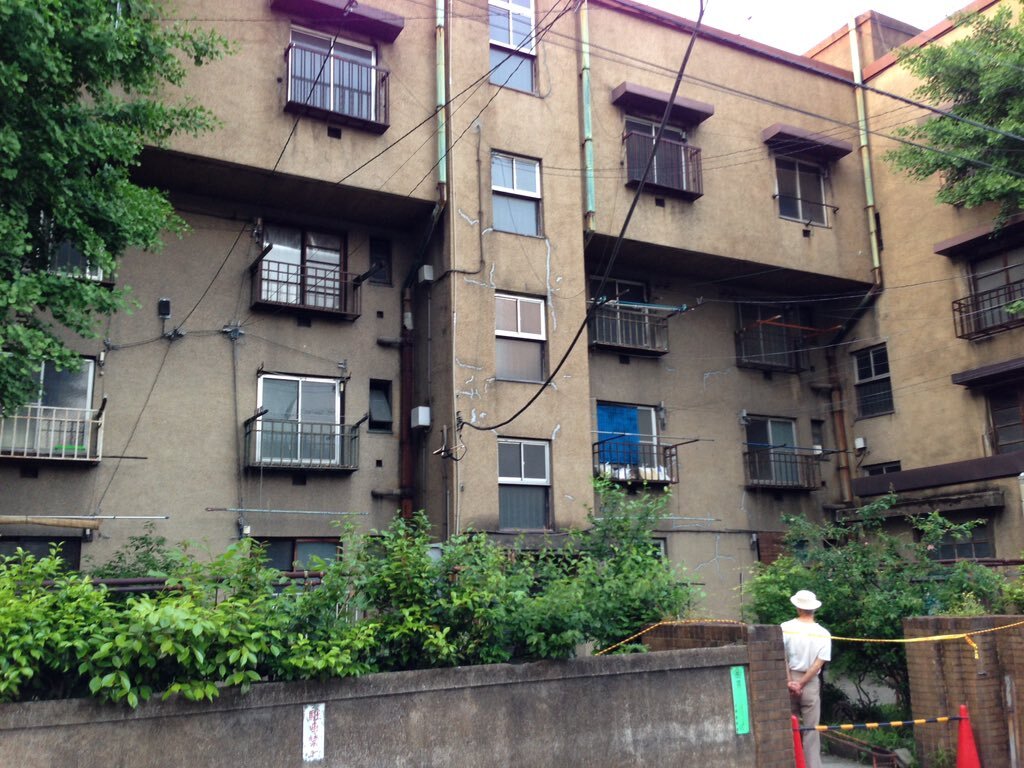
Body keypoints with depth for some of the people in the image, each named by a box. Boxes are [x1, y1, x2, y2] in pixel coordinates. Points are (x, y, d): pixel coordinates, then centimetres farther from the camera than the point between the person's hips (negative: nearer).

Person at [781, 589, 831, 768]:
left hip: (789, 680, 0)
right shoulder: (823, 633, -3)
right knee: (811, 729, 6)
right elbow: (819, 663, -9)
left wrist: (789, 681, -7)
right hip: (811, 683, 0)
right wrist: (801, 684, -9)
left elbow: (781, 657, -7)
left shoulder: (786, 627, -5)